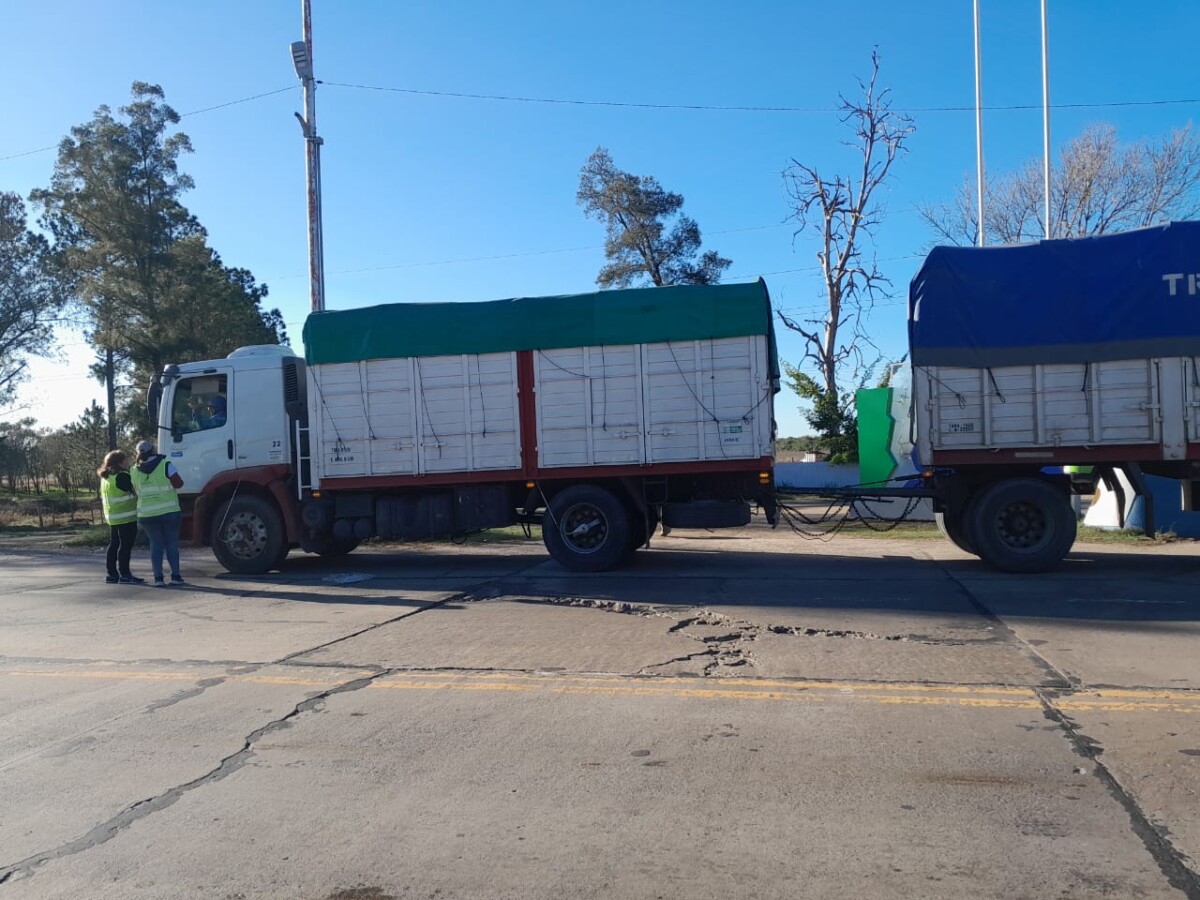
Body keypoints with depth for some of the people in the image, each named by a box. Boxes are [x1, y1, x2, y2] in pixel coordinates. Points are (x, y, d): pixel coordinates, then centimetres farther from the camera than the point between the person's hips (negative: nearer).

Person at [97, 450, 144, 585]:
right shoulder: (121, 476, -17)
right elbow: (135, 491, -16)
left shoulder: (105, 478, 14)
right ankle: (125, 575, -8)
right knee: (126, 545, -7)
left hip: (112, 517, 10)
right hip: (126, 517, -10)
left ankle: (112, 574, 16)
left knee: (114, 544, 12)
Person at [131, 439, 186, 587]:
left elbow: (136, 490, 14)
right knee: (172, 544, 6)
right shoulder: (165, 465, -10)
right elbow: (178, 484, -6)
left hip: (146, 515, 3)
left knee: (155, 544, 8)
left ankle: (158, 577, 2)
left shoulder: (134, 471, 3)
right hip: (169, 512, -3)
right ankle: (175, 576, 6)